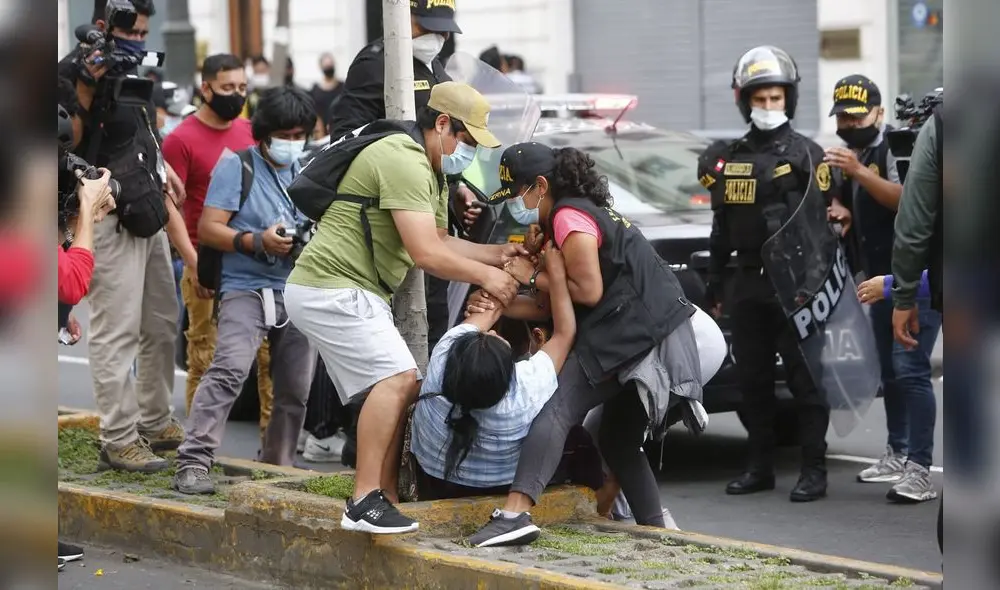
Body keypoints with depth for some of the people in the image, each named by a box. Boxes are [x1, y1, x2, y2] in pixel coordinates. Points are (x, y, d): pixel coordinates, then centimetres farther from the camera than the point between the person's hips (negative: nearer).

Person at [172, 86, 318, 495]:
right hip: (247, 288, -6)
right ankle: (193, 463, -27)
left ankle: (277, 468, 21)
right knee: (230, 369, -24)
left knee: (295, 389, 6)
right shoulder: (237, 166, -1)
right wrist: (258, 242, -20)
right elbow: (208, 228, -7)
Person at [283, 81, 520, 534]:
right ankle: (365, 503, -23)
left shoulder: (431, 172, 20)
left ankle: (385, 498, 12)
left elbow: (440, 243, 24)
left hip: (353, 293, 11)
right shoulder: (404, 161, -17)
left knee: (401, 387, 9)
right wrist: (485, 276, -9)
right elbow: (426, 254, -21)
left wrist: (498, 254, 12)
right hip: (332, 287, -11)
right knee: (397, 378, -21)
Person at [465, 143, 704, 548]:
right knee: (619, 440, 20)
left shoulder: (569, 217, -8)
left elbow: (589, 292, -14)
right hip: (657, 339, 11)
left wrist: (533, 278, -3)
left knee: (558, 410, -20)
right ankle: (655, 529, 22)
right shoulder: (586, 212, 24)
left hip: (628, 337, -11)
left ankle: (516, 513, -33)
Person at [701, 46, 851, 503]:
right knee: (752, 379, 10)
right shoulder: (729, 158, 14)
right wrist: (713, 283, 20)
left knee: (804, 378, -4)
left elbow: (827, 216, -6)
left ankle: (814, 470, -1)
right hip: (748, 284, 6)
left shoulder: (804, 153, -2)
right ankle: (760, 467, 19)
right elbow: (722, 227, 21)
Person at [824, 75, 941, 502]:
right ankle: (898, 454, 25)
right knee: (889, 371, 14)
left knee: (910, 370, -16)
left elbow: (906, 199, -28)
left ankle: (920, 470, -19)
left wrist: (859, 172, -37)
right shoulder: (853, 154, 15)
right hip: (881, 278, 9)